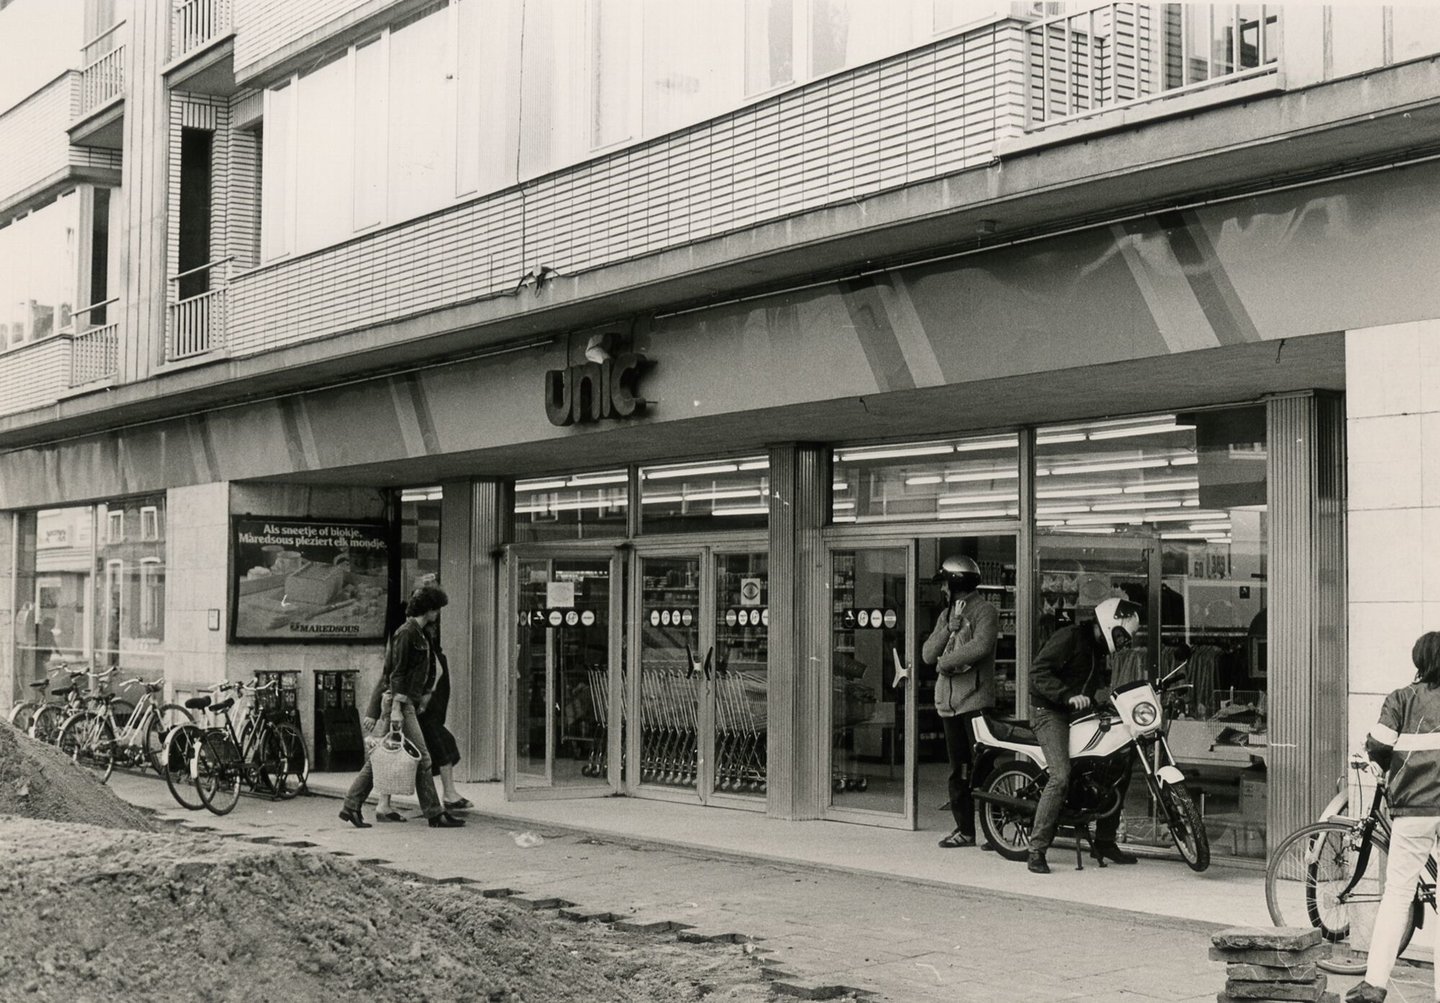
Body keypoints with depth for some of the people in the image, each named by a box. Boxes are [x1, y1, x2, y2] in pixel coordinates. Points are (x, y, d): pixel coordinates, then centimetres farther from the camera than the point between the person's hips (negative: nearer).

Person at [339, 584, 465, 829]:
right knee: (422, 757, -6)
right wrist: (396, 708, -21)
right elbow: (397, 672, -17)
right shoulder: (406, 633, -12)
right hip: (400, 700, -10)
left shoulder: (419, 634, 18)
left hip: (409, 701, 10)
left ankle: (351, 807, 11)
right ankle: (435, 813, -1)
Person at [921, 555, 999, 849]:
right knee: (957, 769, 10)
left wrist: (945, 662, -10)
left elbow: (981, 646, -20)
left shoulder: (984, 611, -3)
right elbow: (928, 654, 10)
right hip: (948, 701, 8)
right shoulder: (946, 614, 20)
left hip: (975, 700, -8)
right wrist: (950, 629, -6)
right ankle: (964, 829, 15)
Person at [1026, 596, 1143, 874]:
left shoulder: (1099, 647, 16)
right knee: (1061, 777, -25)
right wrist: (1068, 696, -32)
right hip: (1050, 713, -9)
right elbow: (1038, 673, -22)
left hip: (1079, 715, 9)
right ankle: (1036, 850, -20)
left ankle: (1104, 842, 18)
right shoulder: (1068, 637, -14)